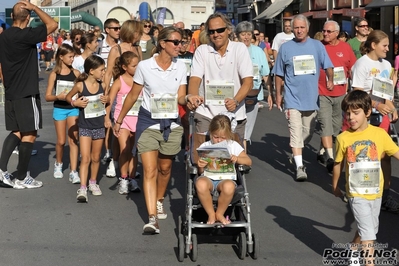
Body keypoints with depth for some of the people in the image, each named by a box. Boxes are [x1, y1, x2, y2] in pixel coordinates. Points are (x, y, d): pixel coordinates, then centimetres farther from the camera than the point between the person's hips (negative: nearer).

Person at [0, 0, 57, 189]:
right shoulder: (25, 35, -18)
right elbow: (53, 25, -16)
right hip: (26, 94, -8)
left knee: (16, 132, 17)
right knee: (29, 134, 1)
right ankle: (21, 179, 6)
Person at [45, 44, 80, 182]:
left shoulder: (76, 73, 0)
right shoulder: (54, 74, -3)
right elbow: (48, 97, -3)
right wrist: (58, 96, -21)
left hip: (74, 108, 0)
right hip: (59, 109, 0)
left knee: (73, 140, -6)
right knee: (61, 141, 8)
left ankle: (73, 172, -7)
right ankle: (58, 164, 34)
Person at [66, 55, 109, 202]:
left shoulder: (102, 85, -2)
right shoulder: (80, 85, -13)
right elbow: (68, 97, 3)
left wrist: (106, 100, -5)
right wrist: (74, 103, -16)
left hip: (99, 126, 4)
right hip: (85, 127, -4)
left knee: (96, 158, 15)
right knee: (85, 158, -10)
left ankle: (93, 183, 33)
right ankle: (82, 188, -10)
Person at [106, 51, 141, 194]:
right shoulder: (119, 81, -5)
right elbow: (109, 100, -5)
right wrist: (107, 118, -12)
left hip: (137, 118, 3)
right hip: (122, 118, -3)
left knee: (133, 150, 9)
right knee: (124, 150, -10)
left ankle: (132, 179, 19)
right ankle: (123, 179, 4)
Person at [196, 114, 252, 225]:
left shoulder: (233, 146, 11)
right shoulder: (205, 146, 9)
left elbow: (248, 161, 7)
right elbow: (200, 172, 7)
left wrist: (237, 159, -13)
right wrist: (200, 167, -18)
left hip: (226, 178, 0)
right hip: (208, 178, 0)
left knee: (229, 186, -39)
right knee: (200, 184, -38)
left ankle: (219, 214, -9)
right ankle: (211, 214, -13)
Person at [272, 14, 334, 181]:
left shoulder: (317, 46, 4)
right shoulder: (285, 48, 2)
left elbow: (327, 66, 1)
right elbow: (279, 74, 9)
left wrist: (330, 80, -19)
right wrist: (278, 95, 9)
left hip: (311, 97, 2)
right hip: (292, 98, -2)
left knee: (308, 133, 14)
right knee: (296, 133, -11)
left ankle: (296, 153, 38)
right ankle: (299, 166, -11)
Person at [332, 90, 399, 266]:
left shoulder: (379, 134, -9)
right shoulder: (343, 138, -9)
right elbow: (338, 164, 3)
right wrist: (335, 186, 14)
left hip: (376, 192, 3)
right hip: (357, 193, -3)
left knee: (369, 230, 20)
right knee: (368, 233, -7)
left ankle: (352, 251, 46)